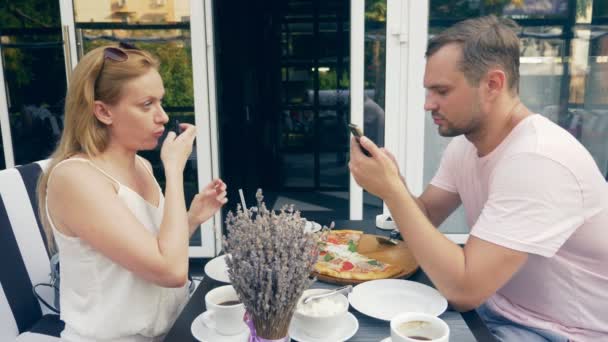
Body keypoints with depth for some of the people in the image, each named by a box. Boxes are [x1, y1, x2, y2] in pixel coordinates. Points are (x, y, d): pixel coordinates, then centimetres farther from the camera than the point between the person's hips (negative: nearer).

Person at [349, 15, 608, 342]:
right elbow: (425, 218, 3)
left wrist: (392, 190, -30)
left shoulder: (539, 159, -29)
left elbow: (463, 289, -32)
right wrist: (392, 183, -18)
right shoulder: (464, 142, -1)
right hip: (495, 305, 7)